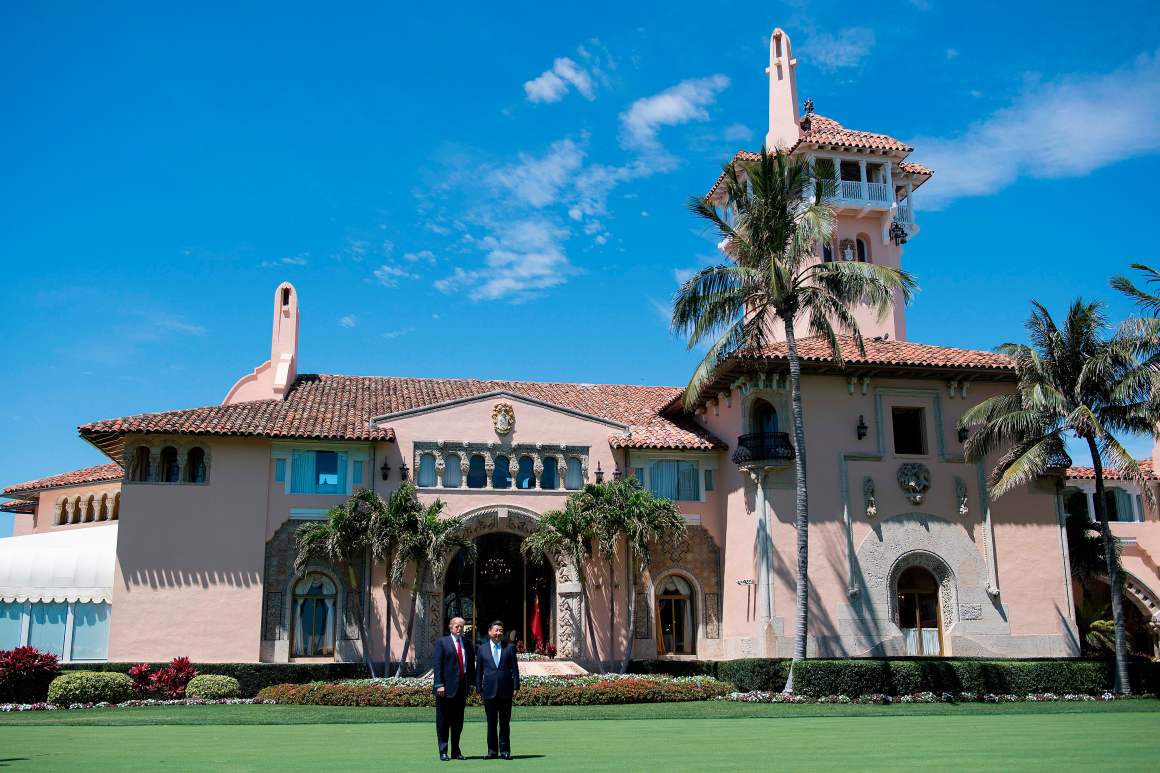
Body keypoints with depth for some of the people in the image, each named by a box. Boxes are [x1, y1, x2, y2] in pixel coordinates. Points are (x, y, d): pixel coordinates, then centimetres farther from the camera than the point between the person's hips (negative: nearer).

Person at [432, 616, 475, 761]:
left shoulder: (467, 643, 13)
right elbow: (437, 665, -7)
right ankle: (443, 751, 9)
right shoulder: (442, 642, -1)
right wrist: (439, 684, -14)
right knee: (443, 721, 2)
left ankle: (456, 751, 18)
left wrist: (471, 683, 6)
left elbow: (472, 664, 15)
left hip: (462, 687, 4)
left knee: (458, 721, 10)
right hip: (446, 688, -4)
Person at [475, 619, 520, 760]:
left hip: (505, 690, 0)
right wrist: (479, 689, 2)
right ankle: (492, 750, 10)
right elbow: (479, 671, 8)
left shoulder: (509, 648, 7)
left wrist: (516, 687, -1)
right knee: (491, 722, 4)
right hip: (489, 690, 0)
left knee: (505, 723, 5)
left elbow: (514, 669, 6)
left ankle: (505, 750, 11)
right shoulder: (482, 649, 8)